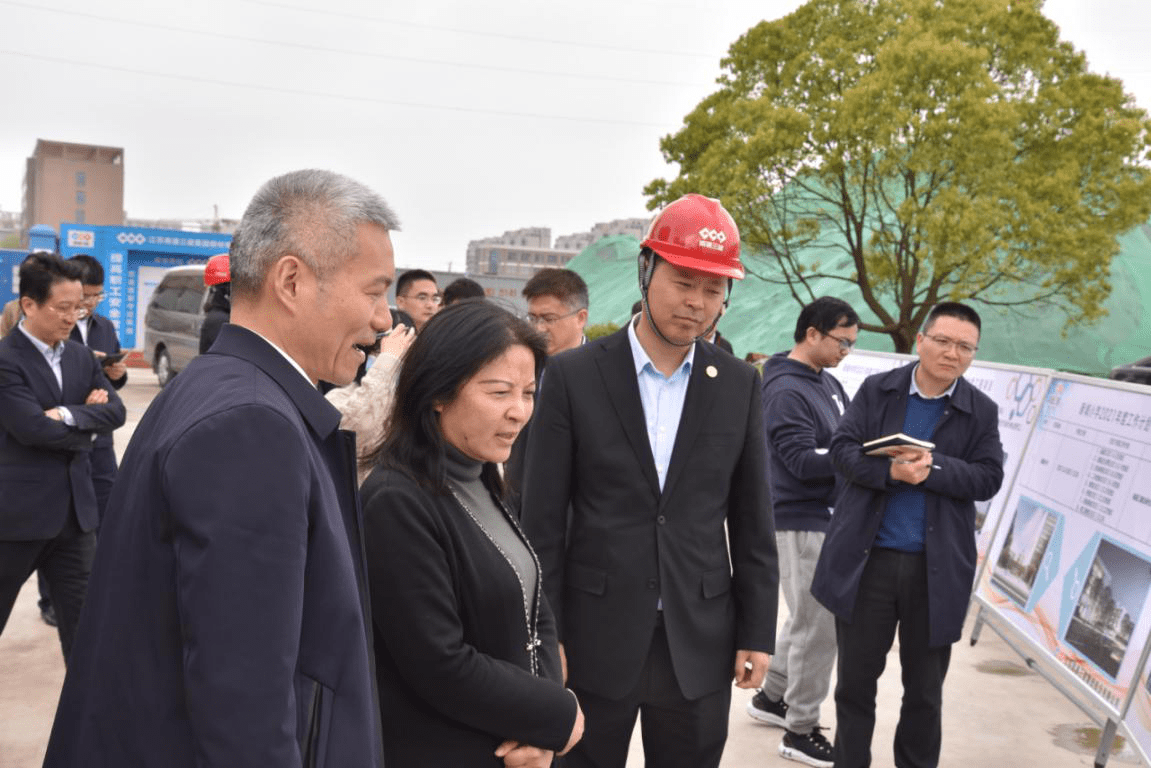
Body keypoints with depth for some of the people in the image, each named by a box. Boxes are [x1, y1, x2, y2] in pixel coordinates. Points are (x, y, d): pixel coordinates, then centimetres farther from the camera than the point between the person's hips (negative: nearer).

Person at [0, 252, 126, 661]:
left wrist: (69, 415, -16)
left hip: (75, 507, 6)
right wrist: (86, 426, -8)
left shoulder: (81, 356, 8)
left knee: (81, 617, 10)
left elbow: (115, 410, 0)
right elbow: (33, 428, -22)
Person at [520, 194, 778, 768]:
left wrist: (757, 633, 4)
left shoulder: (739, 385, 1)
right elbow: (543, 520, -5)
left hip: (700, 643, 2)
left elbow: (752, 523, 5)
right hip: (595, 637, -2)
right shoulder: (573, 376, -6)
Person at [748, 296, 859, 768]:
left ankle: (772, 697, 36)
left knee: (808, 619, 20)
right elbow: (805, 462, -22)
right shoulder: (785, 389, -17)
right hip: (802, 524, -9)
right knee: (818, 626, -2)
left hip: (828, 518, 9)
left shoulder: (828, 383, 11)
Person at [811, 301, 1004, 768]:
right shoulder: (876, 389, 2)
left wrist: (934, 468, -20)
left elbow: (988, 479, -3)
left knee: (925, 690, 14)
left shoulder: (982, 411, 3)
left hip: (937, 569, 1)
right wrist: (890, 471, -21)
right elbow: (842, 449, -4)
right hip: (868, 559, 0)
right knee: (855, 679, 11)